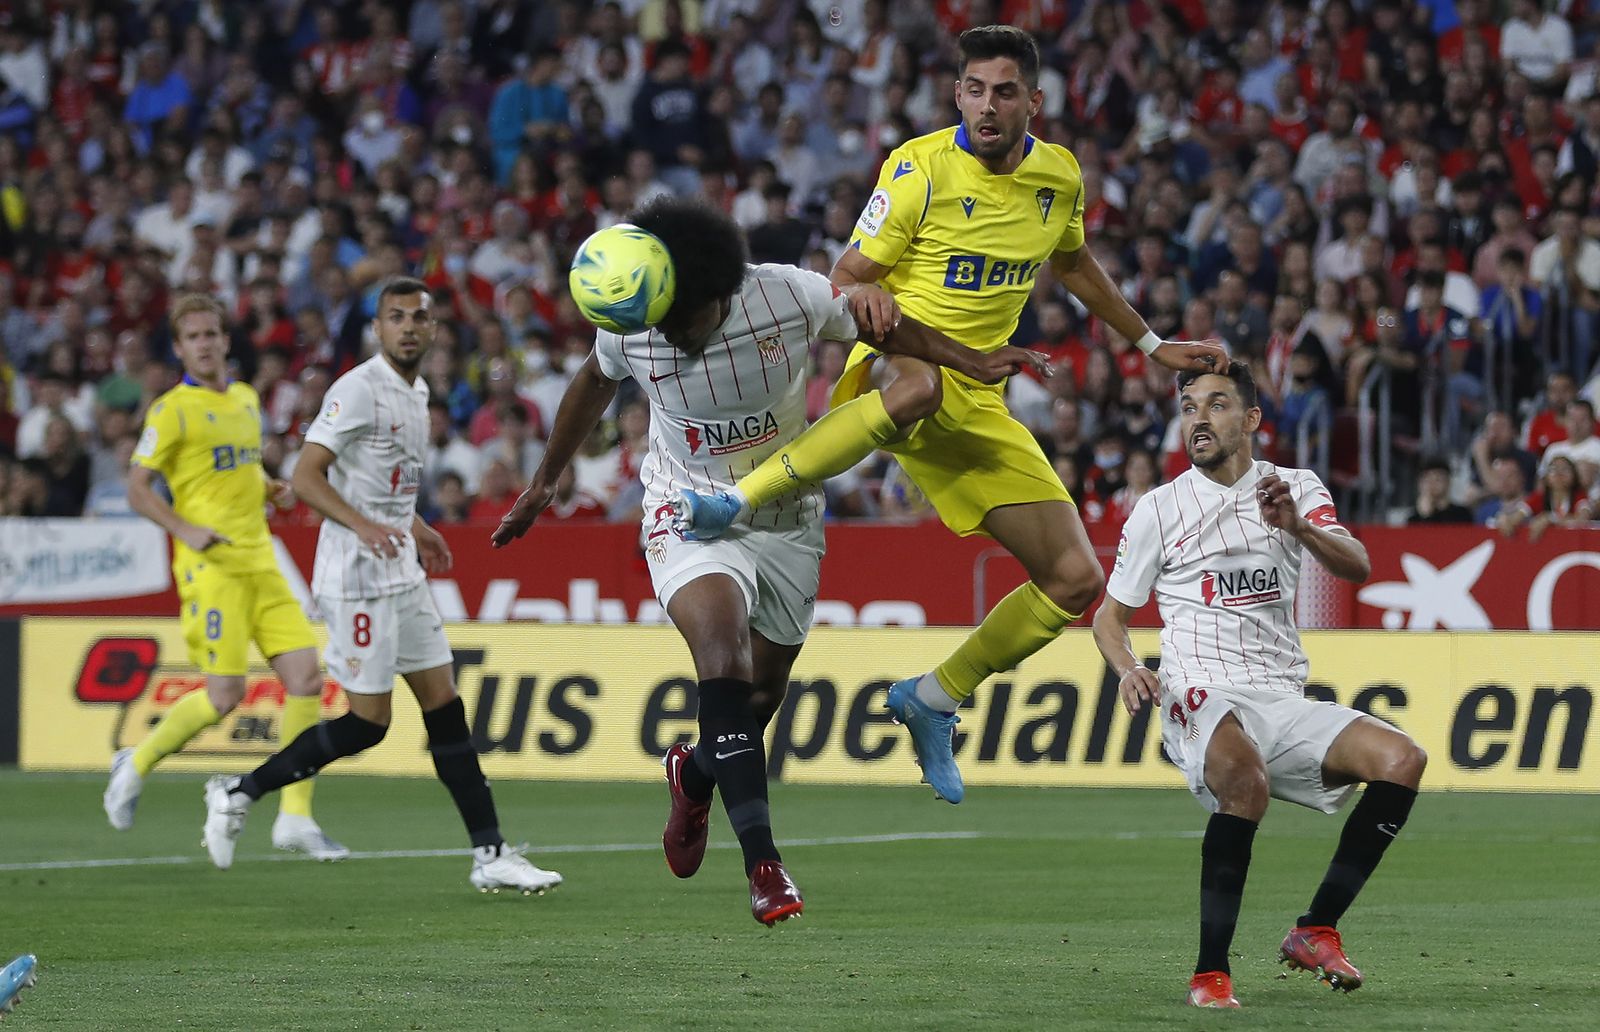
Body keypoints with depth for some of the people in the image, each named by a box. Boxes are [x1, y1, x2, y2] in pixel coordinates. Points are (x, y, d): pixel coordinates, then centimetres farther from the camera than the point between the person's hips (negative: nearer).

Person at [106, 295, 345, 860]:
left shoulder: (247, 399, 16)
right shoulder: (172, 410, -5)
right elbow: (138, 489, -6)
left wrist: (272, 489, 9)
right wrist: (186, 530, -20)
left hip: (261, 560, 7)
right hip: (212, 565, -7)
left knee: (306, 676, -4)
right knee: (225, 695, -11)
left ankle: (296, 818, 2)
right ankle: (137, 764, 14)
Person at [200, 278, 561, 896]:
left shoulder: (416, 392, 14)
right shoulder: (358, 390, -14)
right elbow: (305, 477, -19)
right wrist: (365, 526, -31)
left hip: (401, 573, 9)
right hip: (356, 575, -9)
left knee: (444, 705, 5)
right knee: (367, 723, -7)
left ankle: (491, 856, 5)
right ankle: (239, 794, 6)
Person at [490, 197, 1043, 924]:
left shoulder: (792, 297, -21)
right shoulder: (628, 326, -15)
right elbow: (594, 384, 8)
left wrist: (971, 364, -3)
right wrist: (545, 481, 18)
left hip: (787, 518, 2)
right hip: (690, 512, -2)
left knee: (759, 701, 8)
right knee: (724, 658, -27)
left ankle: (693, 776, 46)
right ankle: (763, 863, -33)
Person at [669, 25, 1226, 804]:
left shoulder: (1060, 177, 6)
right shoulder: (921, 169, -10)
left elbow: (1074, 265, 27)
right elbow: (844, 279, -8)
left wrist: (1152, 346, 32)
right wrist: (863, 299, -32)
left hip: (976, 404, 6)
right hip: (891, 366, -6)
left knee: (1076, 580, -2)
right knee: (919, 385, -46)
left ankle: (934, 700, 15)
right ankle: (739, 502, -40)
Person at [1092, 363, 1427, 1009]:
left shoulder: (1298, 490, 11)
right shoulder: (1159, 509, 8)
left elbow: (1357, 568, -6)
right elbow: (1110, 614, 15)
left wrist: (1297, 526, -26)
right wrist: (1128, 669, -7)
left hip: (1285, 703, 4)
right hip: (1202, 701, -3)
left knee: (1401, 760, -21)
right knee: (1247, 777, -38)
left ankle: (1315, 932, -8)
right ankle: (1210, 973, -33)